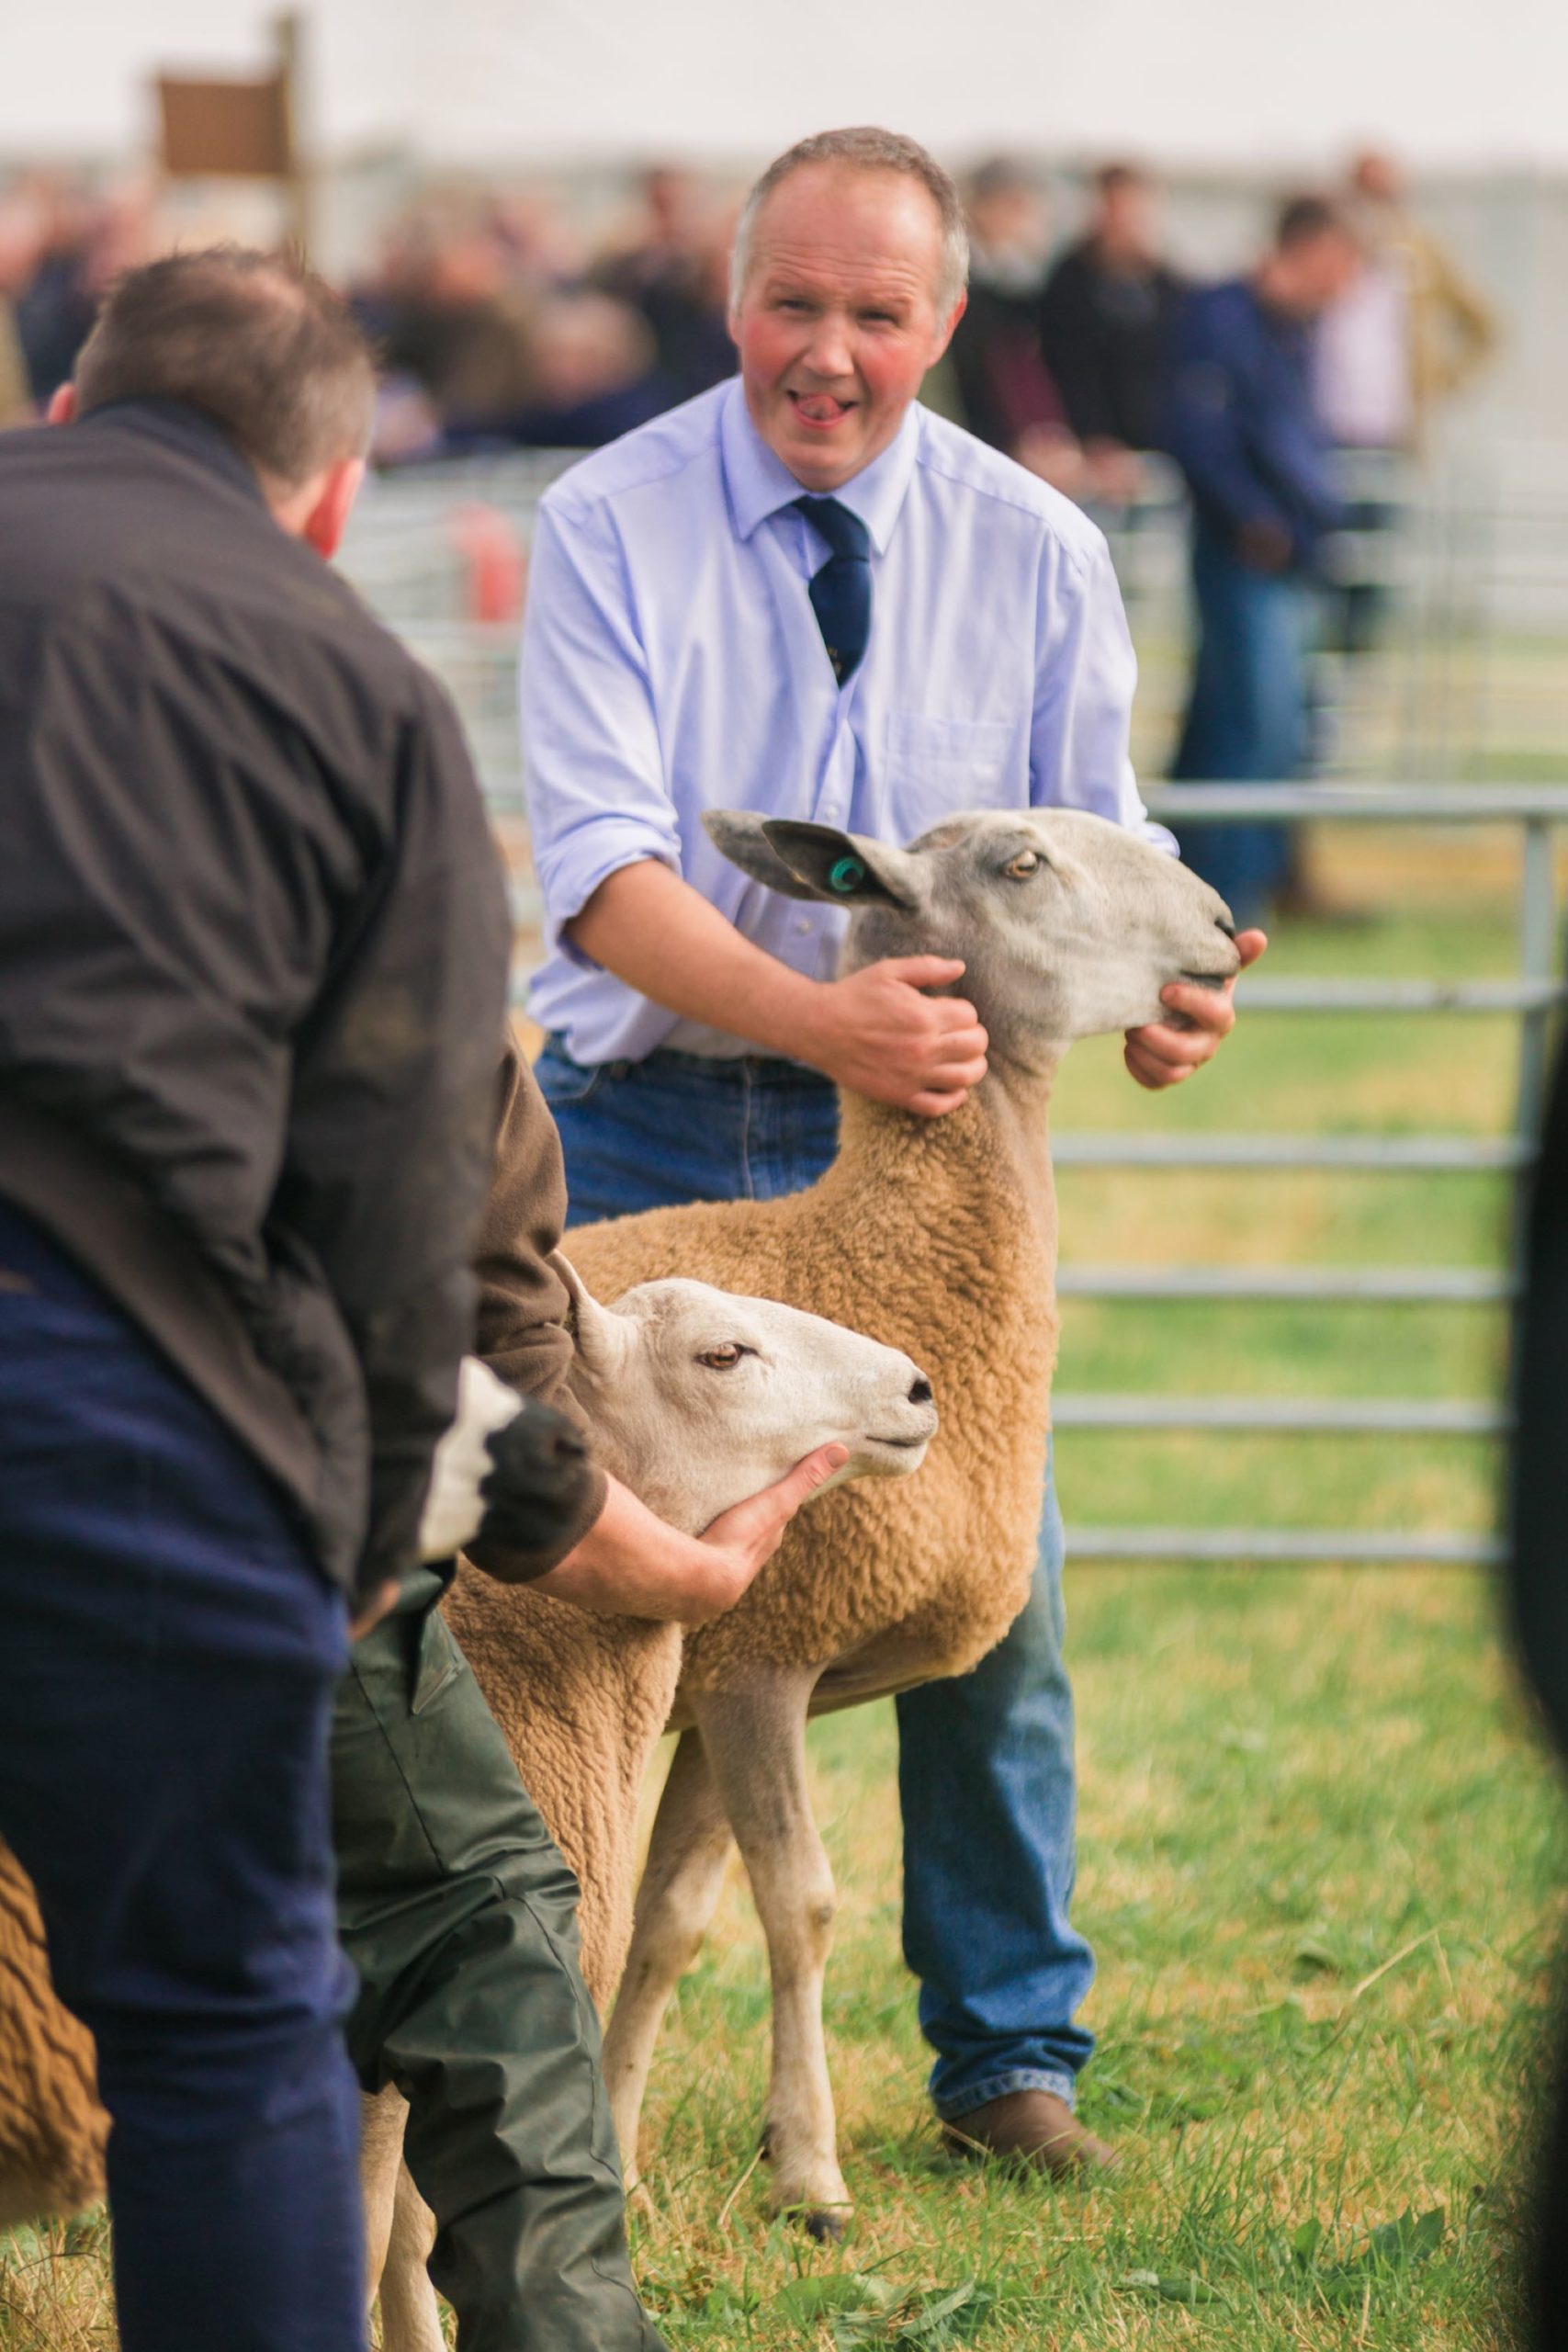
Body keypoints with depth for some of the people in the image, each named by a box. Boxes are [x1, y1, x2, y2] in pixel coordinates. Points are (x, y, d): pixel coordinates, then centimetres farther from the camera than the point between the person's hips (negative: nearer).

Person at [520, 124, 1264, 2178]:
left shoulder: (1033, 552, 1)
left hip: (919, 1126, 2)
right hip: (649, 1132, -2)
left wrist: (1149, 984, -18)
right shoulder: (610, 527, -8)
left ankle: (1009, 2049, 16)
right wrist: (815, 1020, -33)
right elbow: (603, 869, -18)